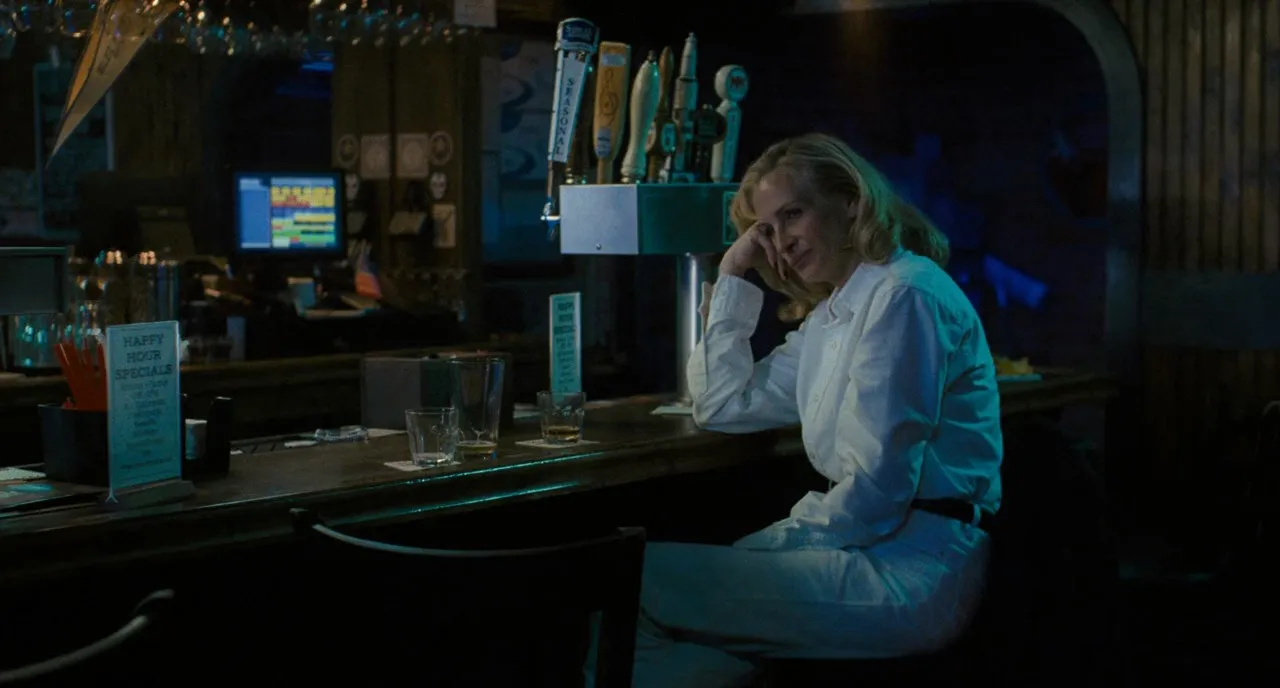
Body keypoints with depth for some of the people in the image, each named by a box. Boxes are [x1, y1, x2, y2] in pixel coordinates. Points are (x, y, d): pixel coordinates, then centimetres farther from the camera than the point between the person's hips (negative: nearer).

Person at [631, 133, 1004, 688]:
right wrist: (733, 277, 18)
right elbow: (722, 406, 22)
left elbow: (874, 493, -17)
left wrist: (785, 537, -4)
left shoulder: (903, 295, -12)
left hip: (910, 573, -9)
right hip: (864, 548, 9)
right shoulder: (828, 318, 18)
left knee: (643, 578, -15)